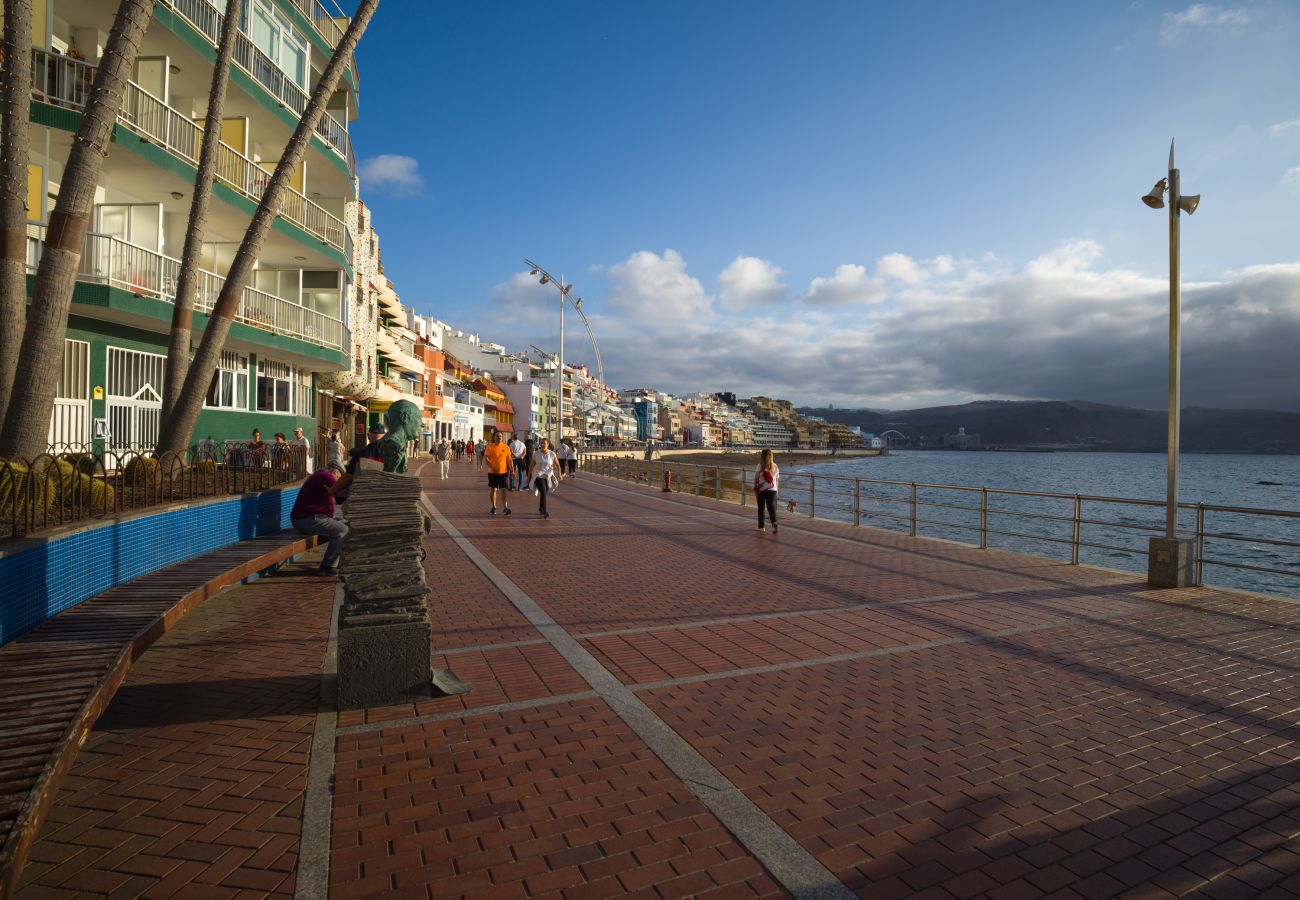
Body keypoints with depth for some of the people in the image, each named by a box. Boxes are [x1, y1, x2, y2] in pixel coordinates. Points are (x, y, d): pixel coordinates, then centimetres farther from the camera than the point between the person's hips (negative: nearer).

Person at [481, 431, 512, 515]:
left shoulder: (506, 447, 4)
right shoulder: (489, 447, -3)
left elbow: (509, 459, 9)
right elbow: (486, 458, -10)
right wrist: (492, 467, -24)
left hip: (504, 472, 1)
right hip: (492, 473, -1)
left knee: (504, 490, -5)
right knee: (493, 490, 7)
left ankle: (505, 507, -7)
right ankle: (494, 508, 19)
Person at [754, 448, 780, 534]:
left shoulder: (760, 465, -7)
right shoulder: (775, 466, 4)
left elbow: (756, 478, -11)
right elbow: (777, 480, 8)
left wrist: (755, 489, -4)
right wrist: (777, 489, 18)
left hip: (762, 490, -2)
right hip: (772, 490, 2)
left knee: (761, 508, 11)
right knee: (772, 507, 1)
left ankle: (761, 526, 19)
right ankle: (774, 522, -24)